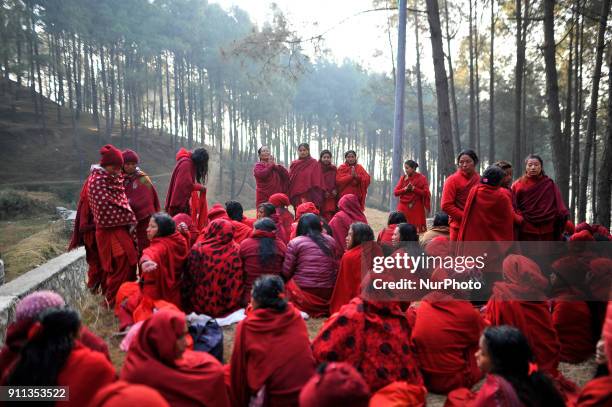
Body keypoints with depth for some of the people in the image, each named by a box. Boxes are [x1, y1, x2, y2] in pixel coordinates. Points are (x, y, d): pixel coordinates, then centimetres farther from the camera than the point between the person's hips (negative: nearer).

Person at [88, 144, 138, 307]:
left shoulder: (114, 178, 15)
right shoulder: (97, 181, -11)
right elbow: (107, 207, -16)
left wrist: (129, 218, 8)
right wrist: (129, 218, -9)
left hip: (121, 227, 8)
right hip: (110, 229, -8)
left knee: (129, 261, 12)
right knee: (121, 264, -8)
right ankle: (113, 302, 3)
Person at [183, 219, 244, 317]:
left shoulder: (198, 249, -15)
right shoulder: (237, 251, -10)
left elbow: (189, 279, -8)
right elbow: (239, 282, -3)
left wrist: (187, 307, 4)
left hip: (202, 307, -1)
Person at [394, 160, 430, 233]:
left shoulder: (421, 178, -1)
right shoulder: (403, 178, 9)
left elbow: (426, 193, -7)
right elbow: (395, 192, 4)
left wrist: (414, 188, -15)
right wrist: (405, 189, -12)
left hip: (417, 209, -3)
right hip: (403, 208, 3)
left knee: (417, 230, -5)